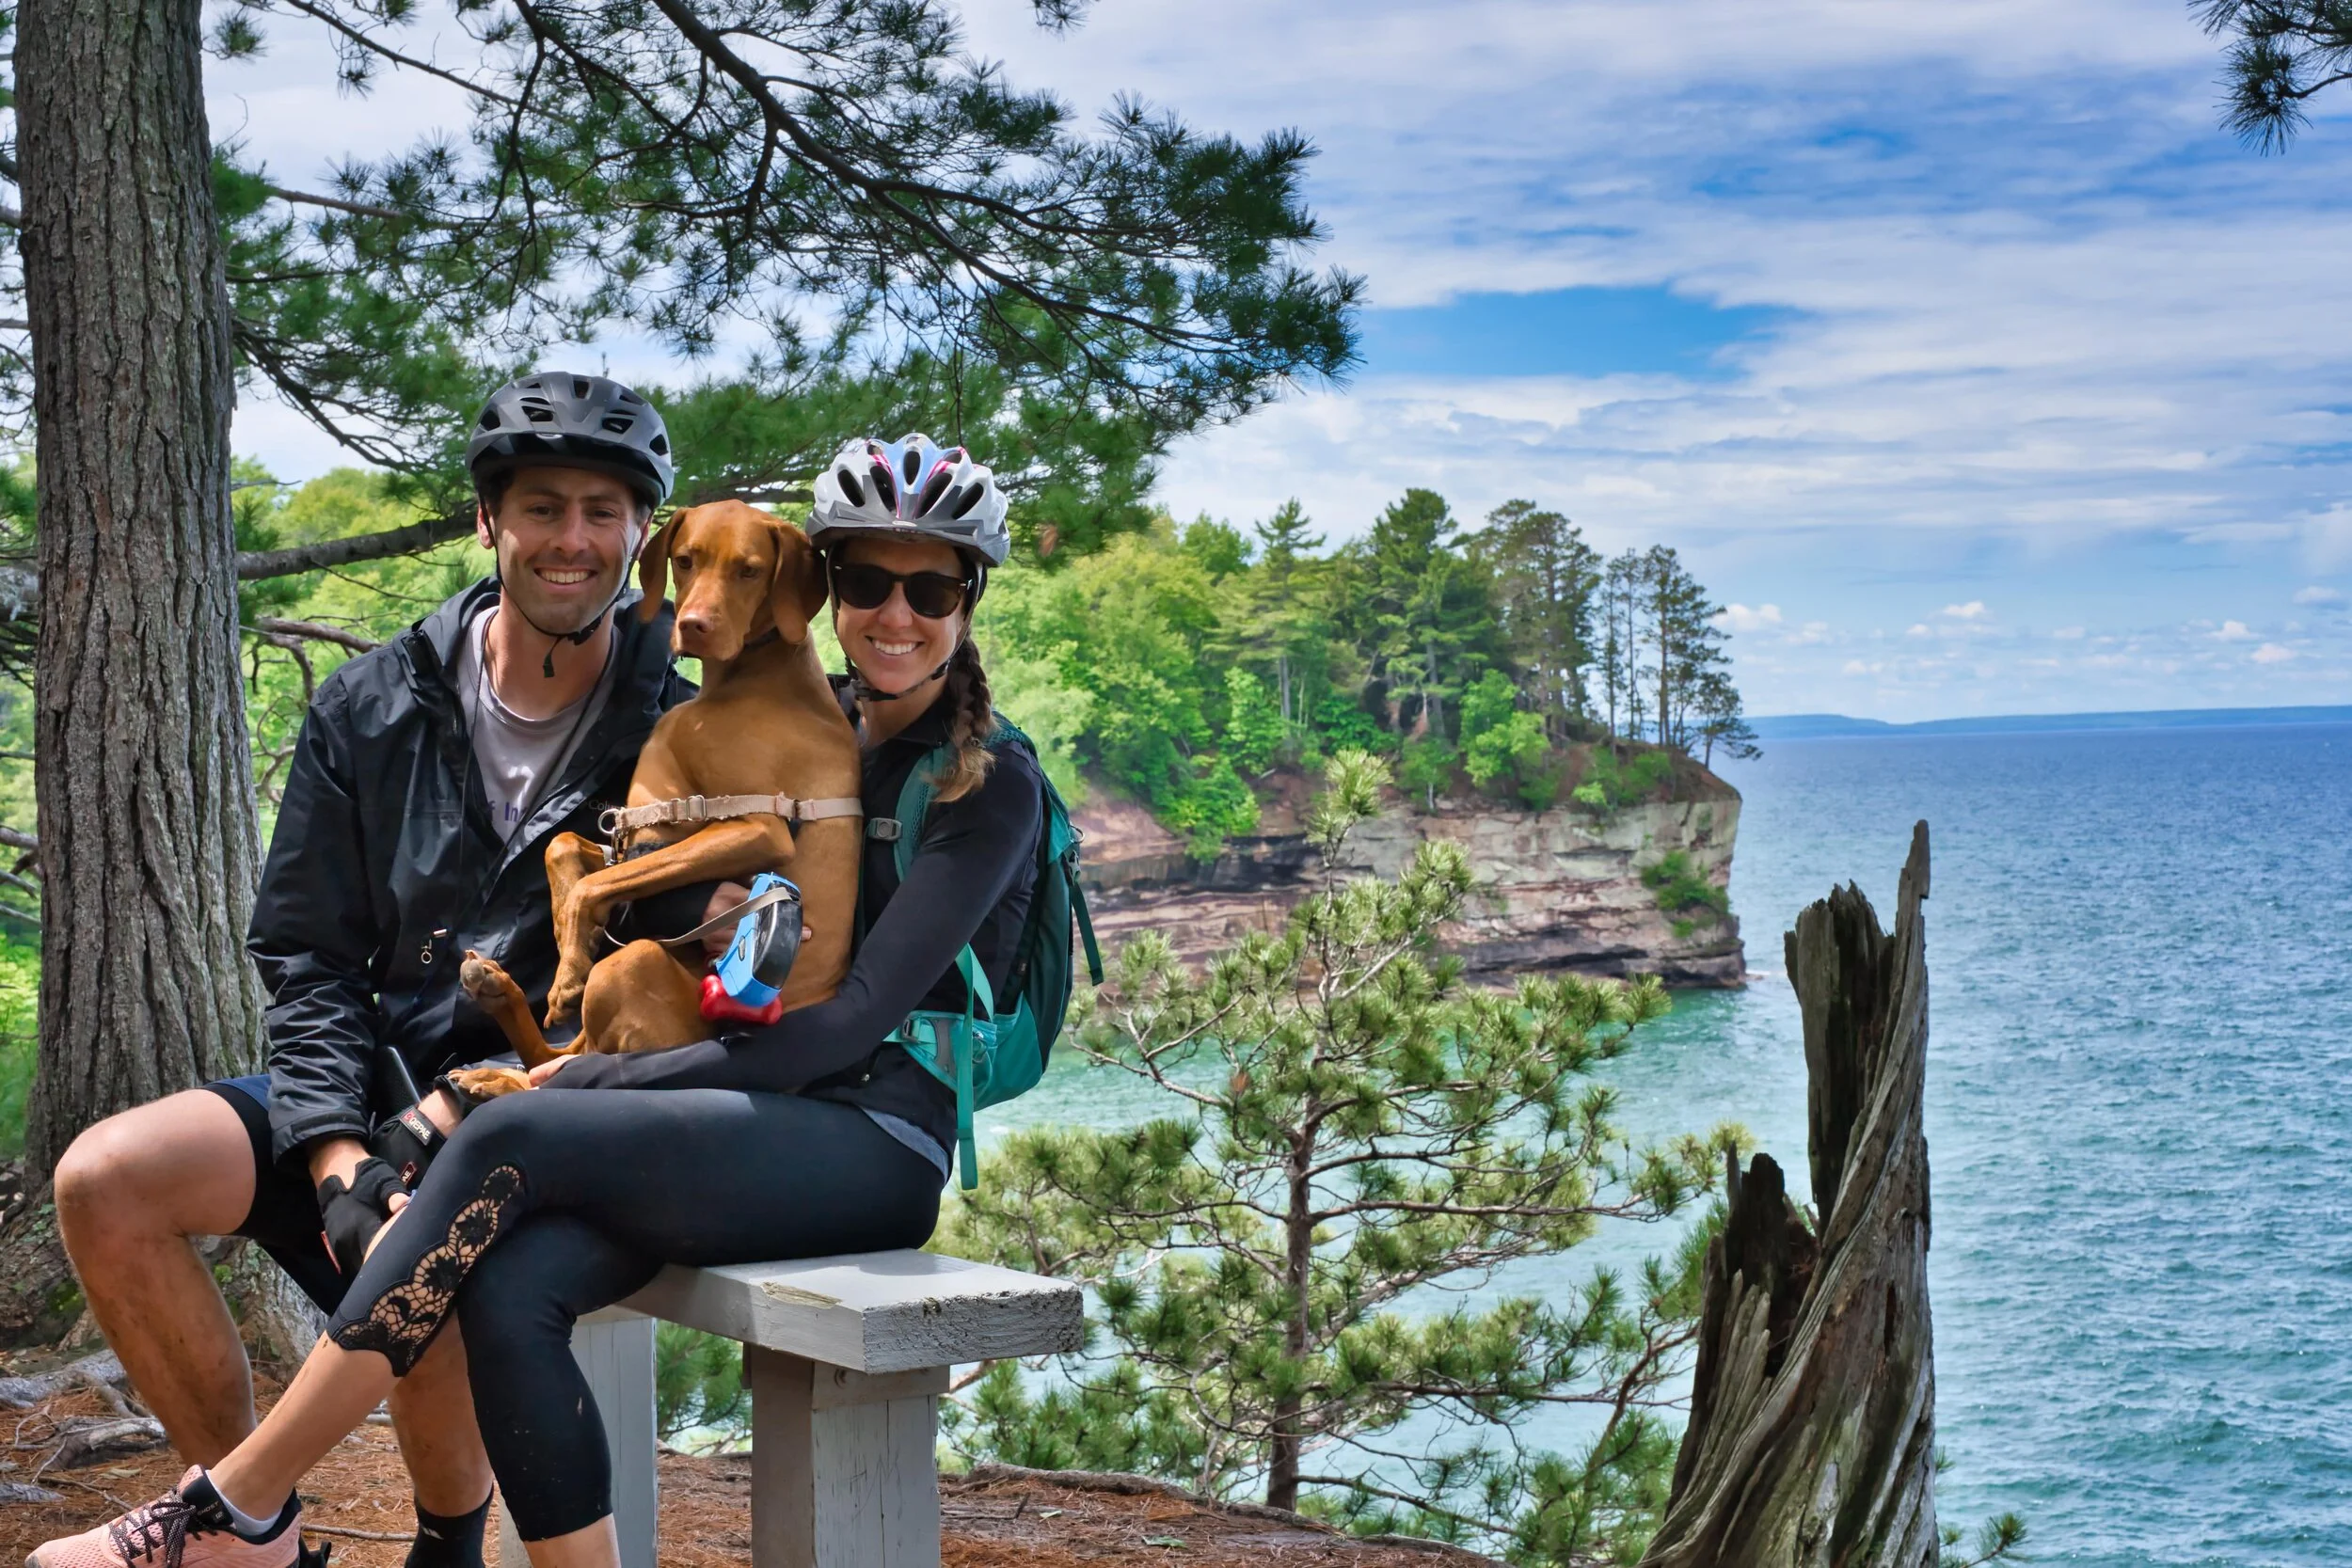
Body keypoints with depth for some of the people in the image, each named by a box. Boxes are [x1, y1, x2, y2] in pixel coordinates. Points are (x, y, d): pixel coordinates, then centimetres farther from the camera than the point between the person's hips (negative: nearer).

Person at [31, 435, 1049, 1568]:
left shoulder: (991, 782, -4)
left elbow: (856, 1018, -13)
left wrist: (605, 1083, -12)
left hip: (876, 1143, -6)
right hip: (767, 1121, 6)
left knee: (509, 1139, -24)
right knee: (509, 1291, -24)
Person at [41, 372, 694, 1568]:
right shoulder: (372, 709, 5)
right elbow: (305, 962, 4)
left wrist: (468, 1115, -19)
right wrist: (338, 1159, -11)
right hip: (377, 1087, 4)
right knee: (103, 1180, -17)